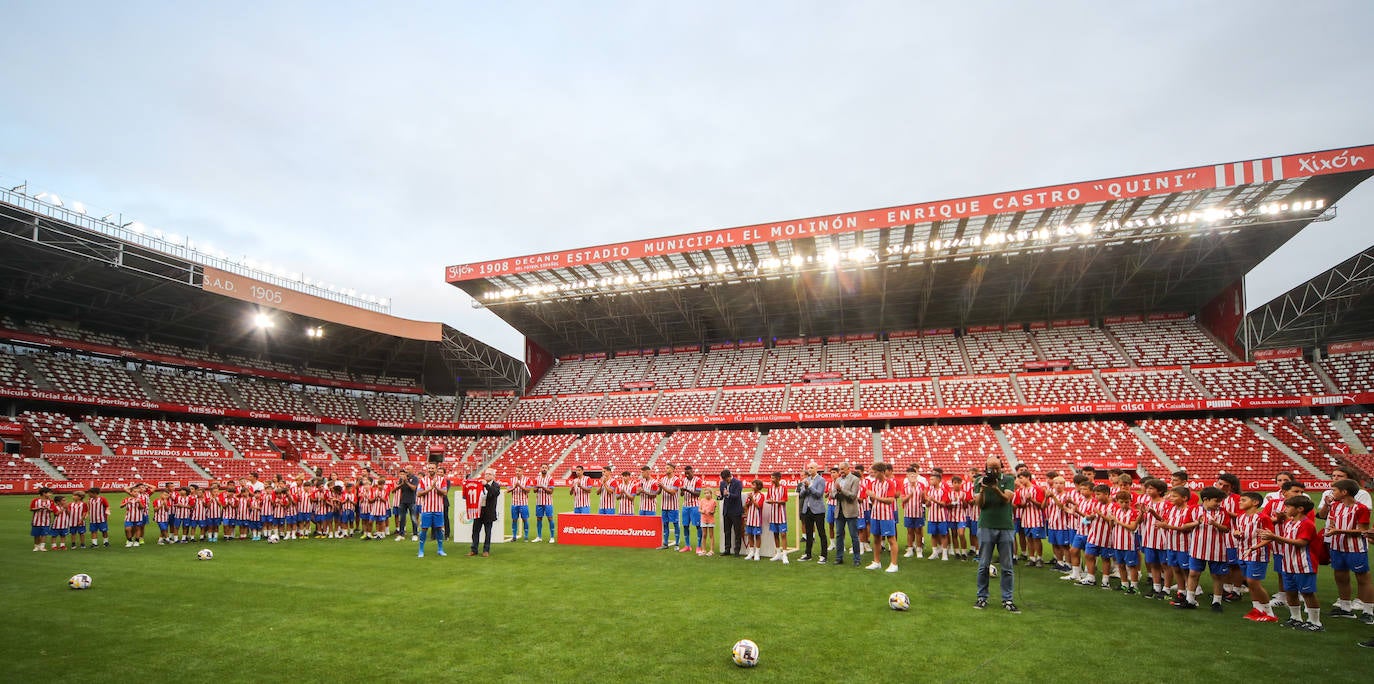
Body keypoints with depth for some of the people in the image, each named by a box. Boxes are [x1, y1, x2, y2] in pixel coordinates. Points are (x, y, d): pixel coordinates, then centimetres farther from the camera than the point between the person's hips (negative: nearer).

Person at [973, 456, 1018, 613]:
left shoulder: (1009, 480, 5)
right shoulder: (980, 481, 5)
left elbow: (1007, 499, -9)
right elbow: (978, 503, -3)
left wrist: (996, 488, -27)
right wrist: (982, 489, -20)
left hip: (1006, 527, 0)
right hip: (986, 526, 0)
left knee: (1007, 567, 5)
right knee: (983, 565, 4)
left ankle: (1007, 599, 14)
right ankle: (982, 597, 14)